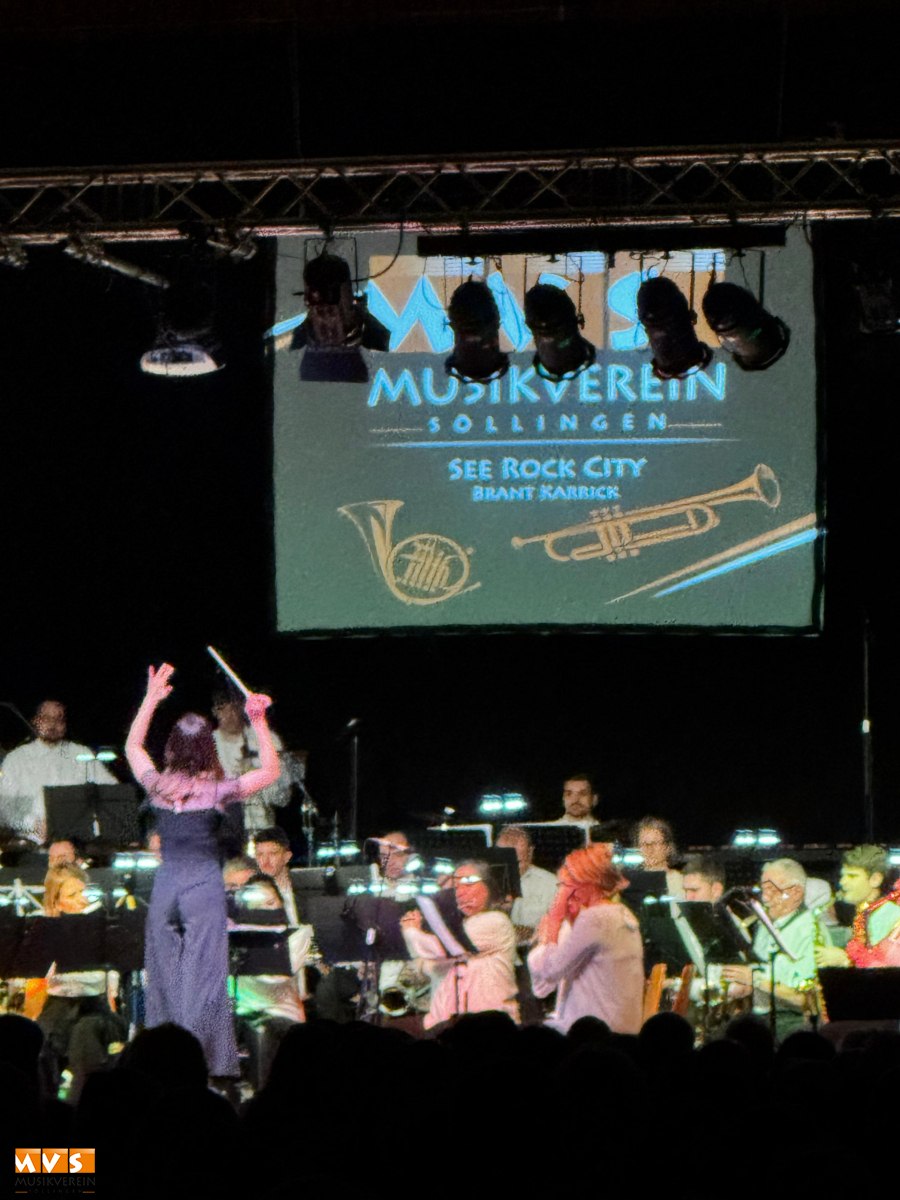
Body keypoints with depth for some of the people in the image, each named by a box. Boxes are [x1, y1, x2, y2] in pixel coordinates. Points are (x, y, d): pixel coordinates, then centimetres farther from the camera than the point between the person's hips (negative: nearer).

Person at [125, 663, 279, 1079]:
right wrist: (259, 723, -6)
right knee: (202, 977, -3)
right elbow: (271, 770, -1)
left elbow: (132, 746, 19)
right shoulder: (216, 792, -10)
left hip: (165, 884, 4)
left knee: (163, 973, 12)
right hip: (204, 884, -4)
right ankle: (203, 1058, -5)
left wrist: (151, 698, 20)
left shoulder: (157, 786, -1)